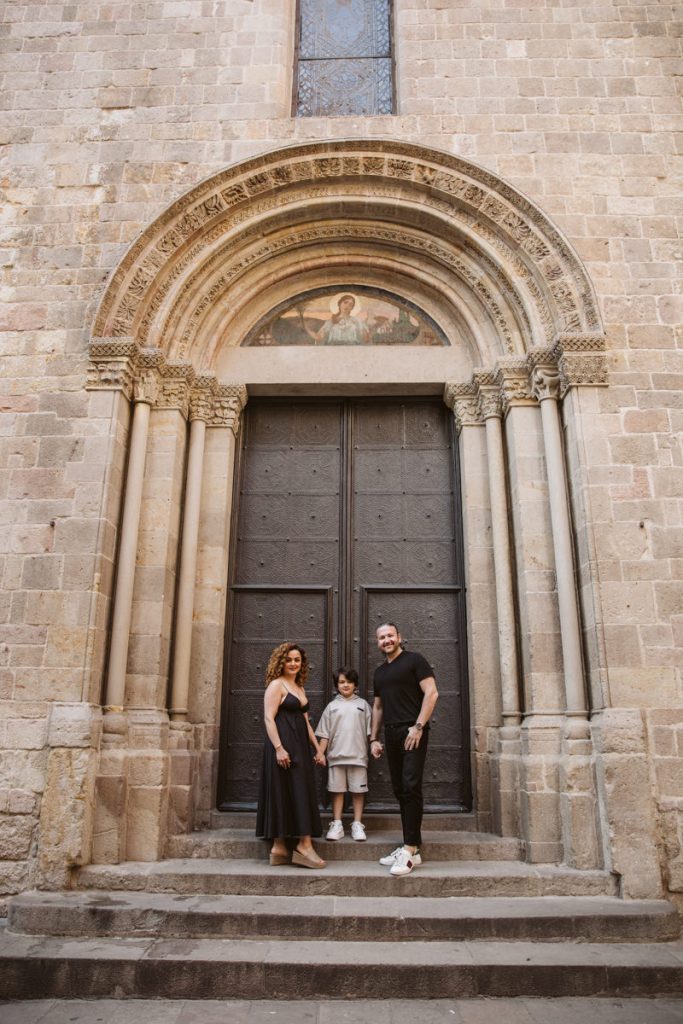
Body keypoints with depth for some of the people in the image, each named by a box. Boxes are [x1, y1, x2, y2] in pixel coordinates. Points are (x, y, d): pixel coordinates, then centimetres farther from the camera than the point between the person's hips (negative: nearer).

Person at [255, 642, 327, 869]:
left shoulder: (299, 688, 19)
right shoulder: (276, 685, -5)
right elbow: (268, 718, -14)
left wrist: (318, 748, 17)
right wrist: (278, 748, -23)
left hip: (300, 747, 9)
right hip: (283, 746, -9)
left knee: (300, 794, 6)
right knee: (283, 793, -5)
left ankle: (279, 847, 11)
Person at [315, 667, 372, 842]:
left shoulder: (362, 704, 6)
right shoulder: (332, 706, 7)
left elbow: (369, 730, 5)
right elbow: (324, 733, 7)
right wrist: (320, 753, 0)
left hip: (358, 755, -1)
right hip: (336, 755, 1)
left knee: (358, 790, 4)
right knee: (337, 790, 6)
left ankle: (357, 825, 13)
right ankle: (336, 825, 14)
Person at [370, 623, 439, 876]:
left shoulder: (414, 660, -1)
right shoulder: (380, 672, 19)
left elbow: (431, 693, -9)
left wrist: (418, 726, -16)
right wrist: (374, 738, 16)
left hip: (412, 733, -7)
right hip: (391, 735, 7)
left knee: (411, 787, -12)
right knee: (400, 790, 7)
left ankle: (411, 850, -9)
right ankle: (410, 847, 13)